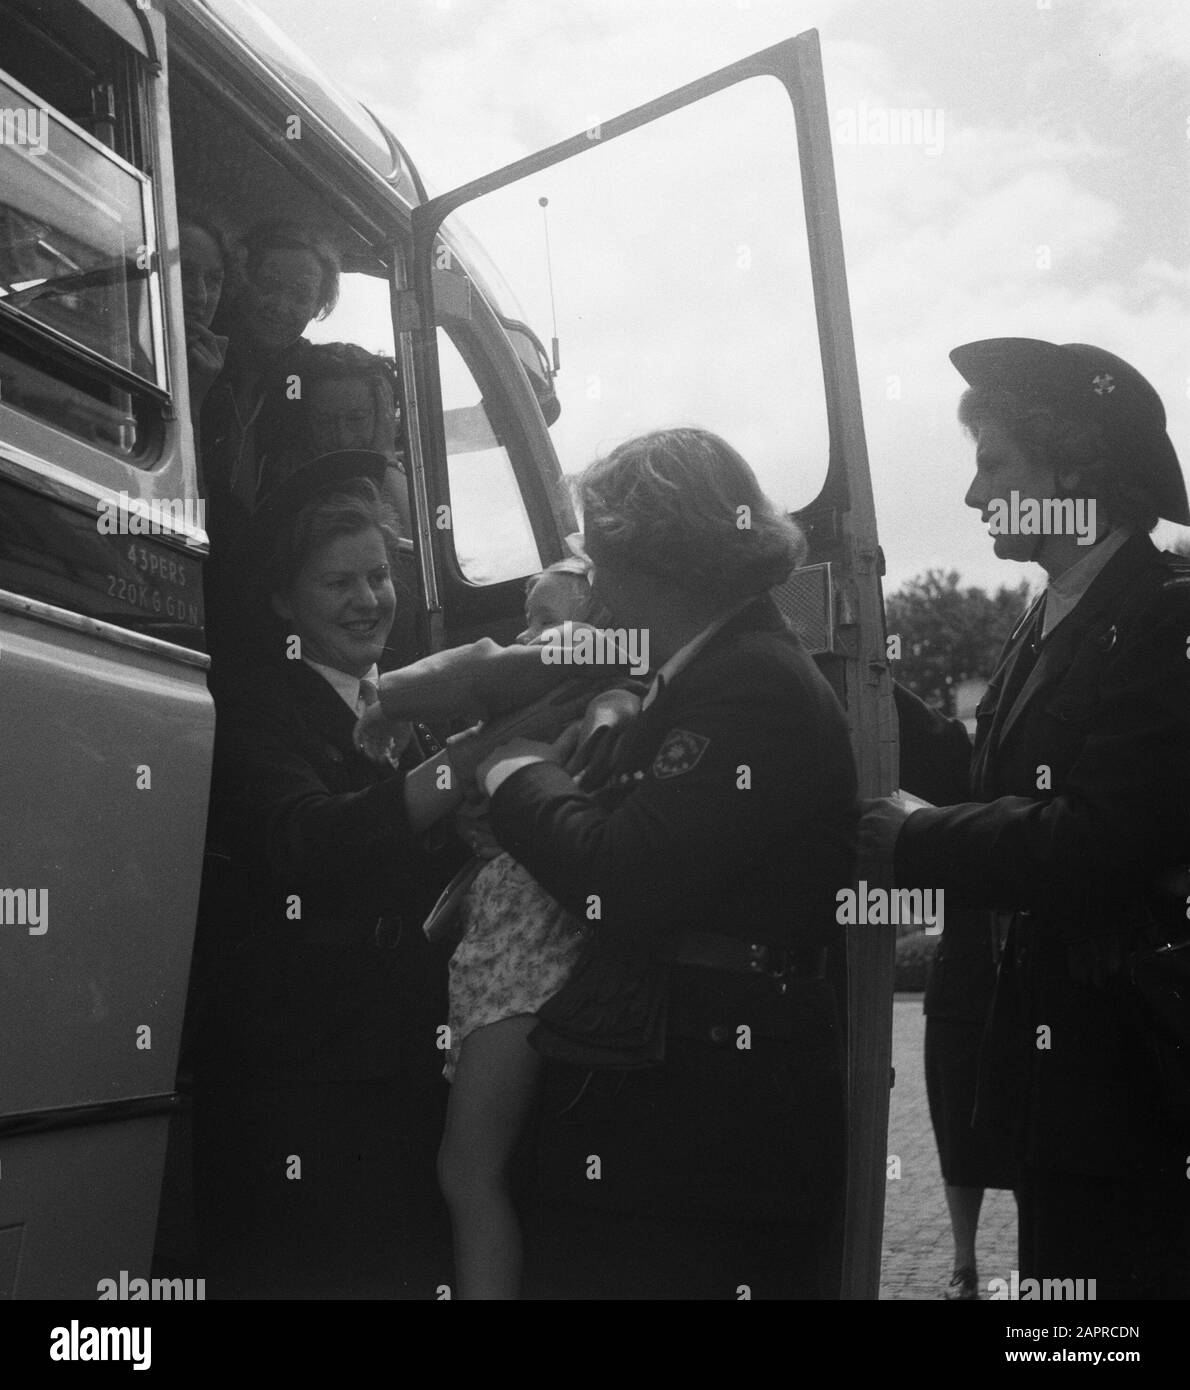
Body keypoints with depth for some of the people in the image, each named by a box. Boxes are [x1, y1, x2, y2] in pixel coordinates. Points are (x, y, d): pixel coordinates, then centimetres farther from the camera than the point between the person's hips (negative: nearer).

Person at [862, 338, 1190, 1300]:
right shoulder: (1054, 622, 13)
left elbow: (1090, 842, -25)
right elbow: (997, 779, 13)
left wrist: (911, 840, -14)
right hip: (1054, 1054, 9)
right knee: (1057, 1268, 17)